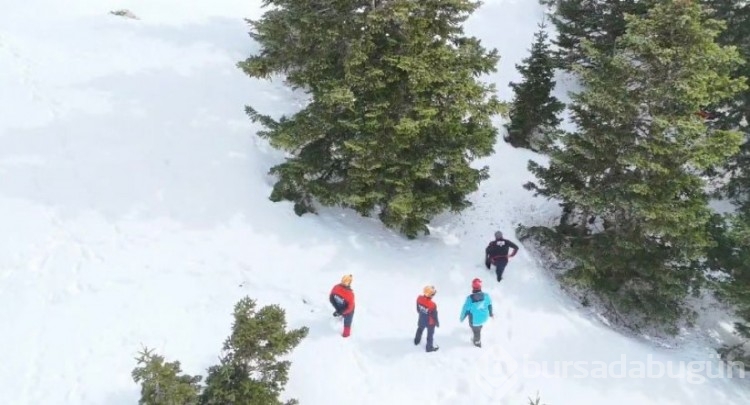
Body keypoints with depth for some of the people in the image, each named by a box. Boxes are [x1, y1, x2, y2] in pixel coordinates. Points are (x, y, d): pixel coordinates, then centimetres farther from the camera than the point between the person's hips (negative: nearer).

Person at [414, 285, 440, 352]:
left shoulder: (419, 298, -26)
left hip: (421, 319, 5)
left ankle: (417, 341, 61)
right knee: (430, 334, 23)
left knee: (420, 329, 35)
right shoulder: (432, 305, -41)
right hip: (430, 322, -5)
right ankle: (429, 347, 47)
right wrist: (437, 323, -3)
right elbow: (434, 316, -23)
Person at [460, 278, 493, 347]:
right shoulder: (486, 295, -23)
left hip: (474, 320, -4)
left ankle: (477, 342, 53)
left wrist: (462, 318, 0)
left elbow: (465, 310, -20)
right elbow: (489, 305, -5)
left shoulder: (470, 298, -33)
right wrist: (491, 313, 16)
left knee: (476, 331, 25)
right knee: (479, 327, 36)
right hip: (484, 317, 4)